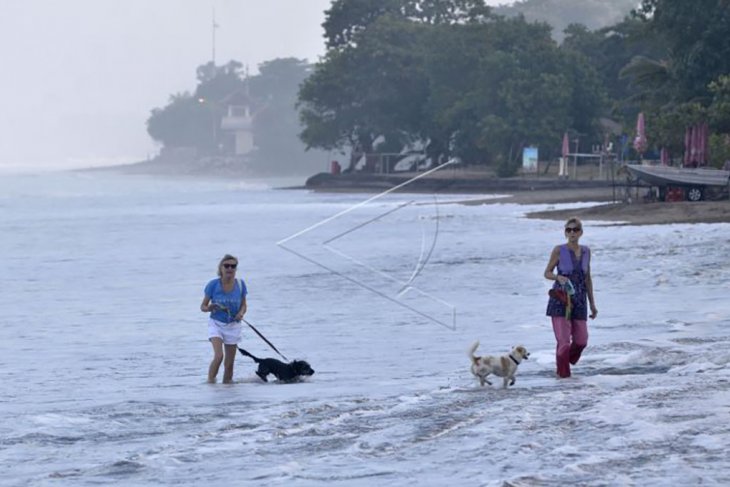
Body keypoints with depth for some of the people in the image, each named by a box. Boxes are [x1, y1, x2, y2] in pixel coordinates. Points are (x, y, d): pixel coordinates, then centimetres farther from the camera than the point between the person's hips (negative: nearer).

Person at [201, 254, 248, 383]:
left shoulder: (240, 284, -5)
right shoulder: (213, 285, -11)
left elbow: (243, 305, 6)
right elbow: (203, 306, -3)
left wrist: (241, 313, -16)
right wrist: (209, 308, -26)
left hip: (233, 325, 3)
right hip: (216, 324, -3)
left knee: (229, 363, 5)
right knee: (219, 355, -24)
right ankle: (210, 382, -13)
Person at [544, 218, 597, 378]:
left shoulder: (586, 251, 8)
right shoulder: (559, 250, -4)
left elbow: (587, 278, 15)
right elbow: (547, 273, 2)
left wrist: (592, 303, 14)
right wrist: (559, 277, -21)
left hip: (579, 301, 4)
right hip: (560, 300, -4)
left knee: (581, 341, 5)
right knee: (564, 341, -10)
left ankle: (564, 366, 32)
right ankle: (563, 374, 8)